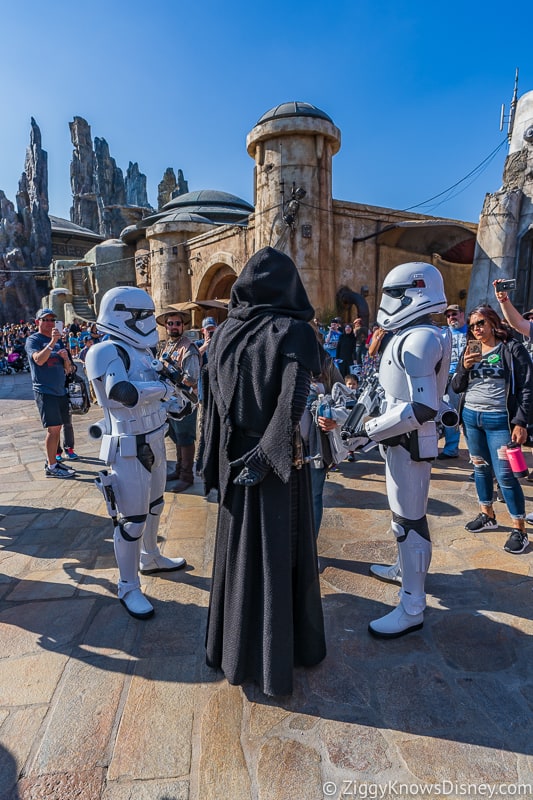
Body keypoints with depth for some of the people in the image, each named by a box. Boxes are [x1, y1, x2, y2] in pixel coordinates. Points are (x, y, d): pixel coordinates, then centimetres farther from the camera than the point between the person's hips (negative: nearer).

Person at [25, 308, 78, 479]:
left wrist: (66, 358, -6)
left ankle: (52, 461, 22)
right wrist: (52, 342, -31)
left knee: (57, 428, 11)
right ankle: (51, 467, -2)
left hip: (60, 390, 7)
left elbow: (68, 369, 15)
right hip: (44, 391, -7)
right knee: (53, 428, -9)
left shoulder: (58, 340, 15)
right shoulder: (33, 340, -3)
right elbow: (39, 360, -23)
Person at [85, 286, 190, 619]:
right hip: (129, 450, -9)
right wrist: (164, 387, -24)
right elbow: (122, 392, -37)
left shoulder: (140, 351, 9)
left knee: (153, 506, 24)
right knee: (131, 519, 2)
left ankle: (150, 558, 46)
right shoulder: (109, 352, -19)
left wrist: (173, 403, 0)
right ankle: (129, 588, 20)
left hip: (154, 442, 9)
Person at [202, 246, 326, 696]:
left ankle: (234, 647, 36)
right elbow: (292, 402, -24)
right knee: (279, 551, 10)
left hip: (234, 455, 5)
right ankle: (277, 654, 28)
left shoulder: (225, 332, 1)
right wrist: (268, 454, -18)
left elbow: (213, 400, 2)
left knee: (238, 547, 18)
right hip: (278, 459, -4)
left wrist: (217, 463, 7)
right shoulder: (294, 332, -12)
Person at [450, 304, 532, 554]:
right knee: (480, 468, 14)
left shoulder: (512, 348, -4)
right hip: (470, 416, 5)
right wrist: (464, 367, -9)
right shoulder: (470, 351, 10)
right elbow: (456, 387, 9)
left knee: (505, 475, -7)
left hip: (499, 419, -5)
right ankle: (487, 515, 29)